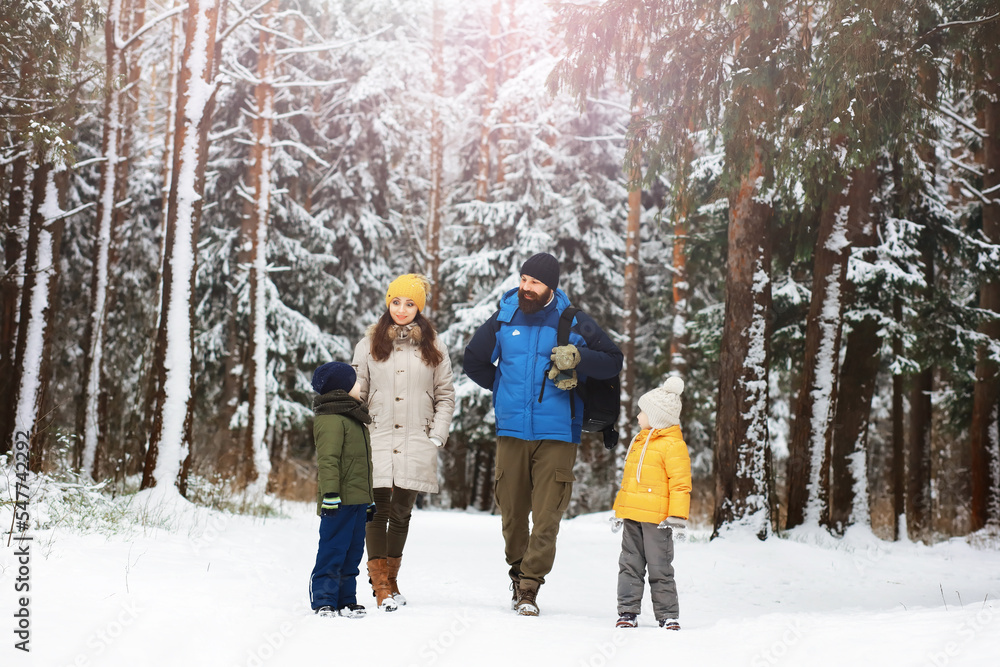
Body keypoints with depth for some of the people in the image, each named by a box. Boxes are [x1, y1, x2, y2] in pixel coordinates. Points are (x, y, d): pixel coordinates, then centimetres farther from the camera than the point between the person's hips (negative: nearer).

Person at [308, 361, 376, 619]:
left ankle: (345, 599, 18)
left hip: (357, 499, 10)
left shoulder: (354, 417, 21)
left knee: (353, 551, 12)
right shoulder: (331, 419, -12)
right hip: (340, 500, -10)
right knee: (333, 551, -6)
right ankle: (323, 601, -1)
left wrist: (369, 498, 27)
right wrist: (330, 493, -26)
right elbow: (328, 460, -20)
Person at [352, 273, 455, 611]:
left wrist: (437, 435, 1)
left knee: (401, 513, 5)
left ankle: (391, 579, 16)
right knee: (378, 511, -6)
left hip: (416, 444, 1)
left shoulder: (433, 348, 9)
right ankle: (380, 584, -3)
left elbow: (445, 395, 10)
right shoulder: (368, 345, 8)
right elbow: (356, 394, 8)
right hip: (378, 442, -1)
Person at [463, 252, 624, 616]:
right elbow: (474, 362, 19)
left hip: (557, 434, -2)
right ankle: (518, 571, 28)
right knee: (511, 511, 8)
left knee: (547, 516, -7)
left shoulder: (574, 323, 2)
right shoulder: (503, 320, 6)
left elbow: (613, 361, 6)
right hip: (511, 431, 2)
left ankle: (529, 587, -2)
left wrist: (578, 358, -11)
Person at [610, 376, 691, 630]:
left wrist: (677, 518, -17)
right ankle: (627, 612, 13)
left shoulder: (673, 445, -9)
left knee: (659, 568, -2)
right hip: (632, 516, 8)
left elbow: (680, 484, -12)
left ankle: (668, 616, 7)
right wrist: (618, 510, 24)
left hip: (656, 518, -8)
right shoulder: (638, 441, 17)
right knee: (630, 564, 8)